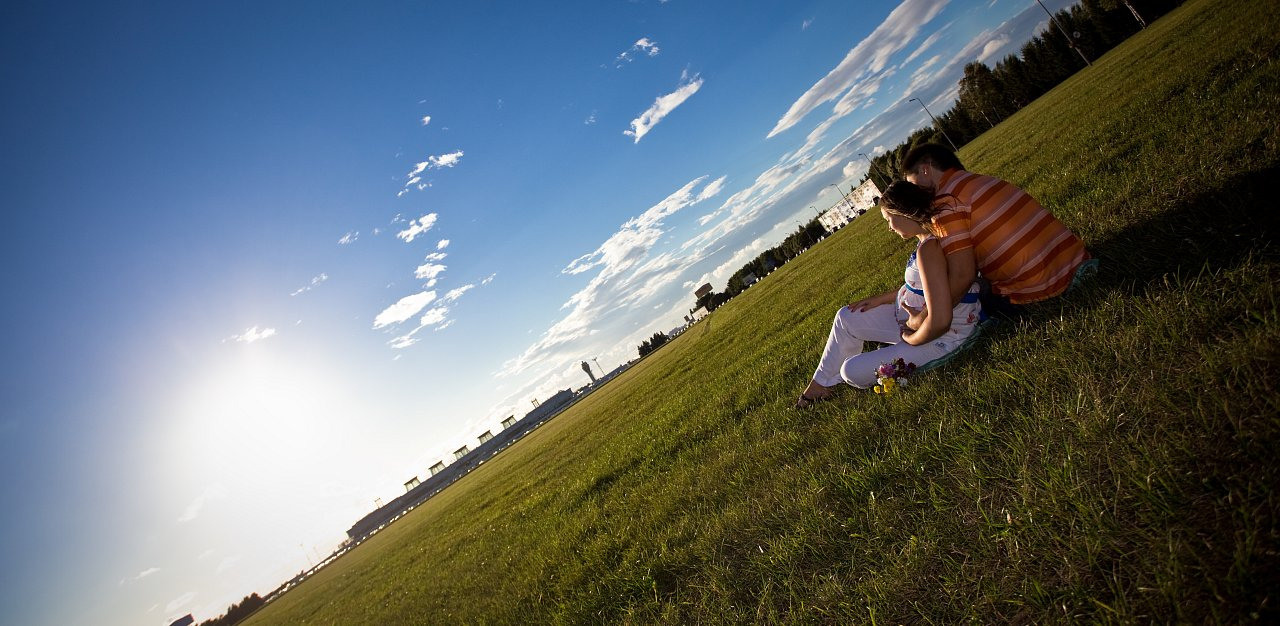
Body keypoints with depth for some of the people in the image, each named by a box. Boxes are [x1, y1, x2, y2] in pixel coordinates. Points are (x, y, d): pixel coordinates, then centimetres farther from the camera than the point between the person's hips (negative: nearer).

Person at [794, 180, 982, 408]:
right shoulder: (929, 237, 0)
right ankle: (821, 382, 27)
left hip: (938, 338, -10)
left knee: (852, 371, -10)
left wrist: (910, 338, -17)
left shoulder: (929, 249, -31)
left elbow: (939, 321, -36)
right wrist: (879, 299, 15)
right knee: (846, 317, 17)